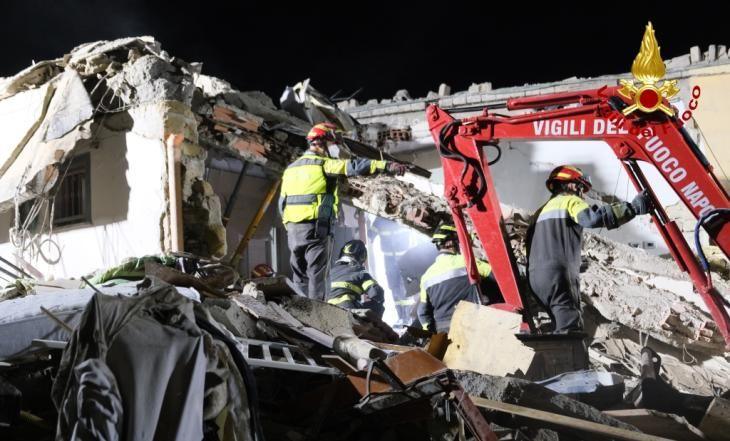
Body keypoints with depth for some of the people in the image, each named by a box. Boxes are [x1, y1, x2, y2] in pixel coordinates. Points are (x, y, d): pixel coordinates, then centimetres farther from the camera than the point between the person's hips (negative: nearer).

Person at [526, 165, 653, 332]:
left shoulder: (541, 211, 31)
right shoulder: (568, 200, 7)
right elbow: (593, 217, -14)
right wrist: (634, 207, -12)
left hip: (535, 278, 8)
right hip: (559, 275, -8)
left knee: (563, 327, 9)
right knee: (571, 329, -18)